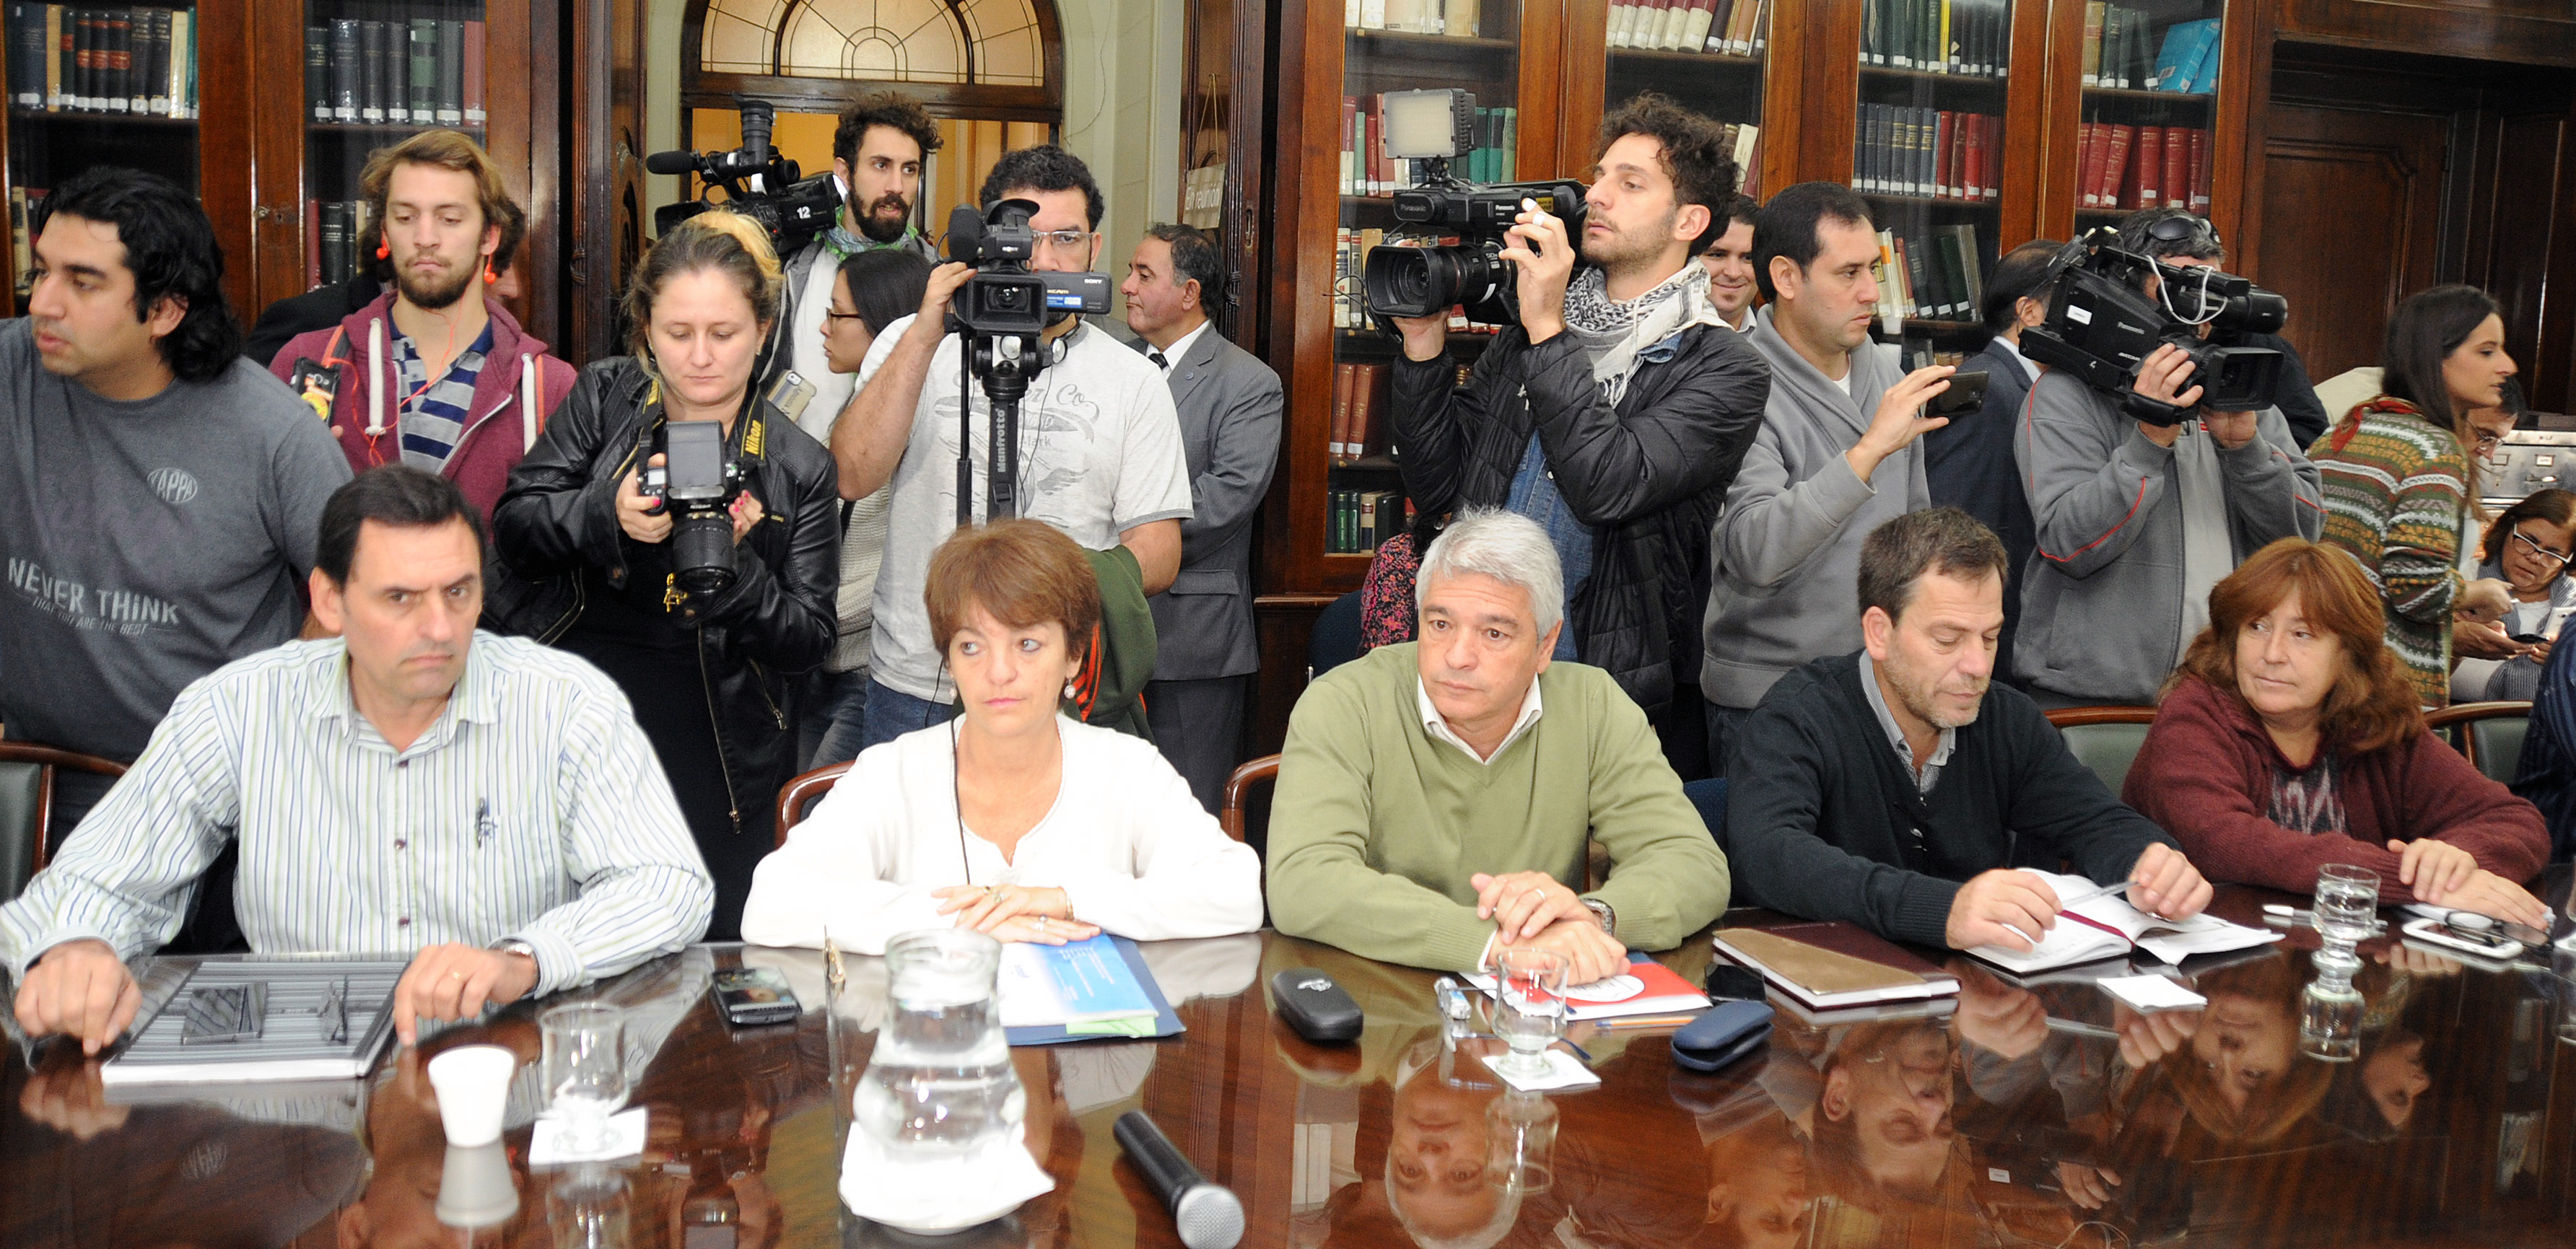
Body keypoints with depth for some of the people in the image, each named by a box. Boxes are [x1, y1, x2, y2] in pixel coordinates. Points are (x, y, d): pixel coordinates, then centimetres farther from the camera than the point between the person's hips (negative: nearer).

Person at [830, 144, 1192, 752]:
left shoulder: (1134, 380, 5)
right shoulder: (912, 343, 6)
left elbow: (1158, 552, 1)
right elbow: (853, 476, -10)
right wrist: (926, 336, -15)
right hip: (912, 686, 0)